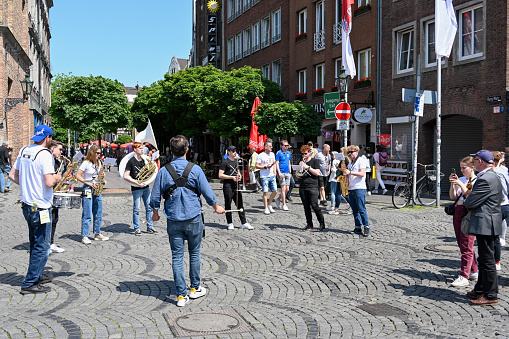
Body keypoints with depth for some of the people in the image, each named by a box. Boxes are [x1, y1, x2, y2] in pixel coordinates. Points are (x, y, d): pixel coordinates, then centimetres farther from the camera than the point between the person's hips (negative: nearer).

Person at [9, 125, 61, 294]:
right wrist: (55, 178, -4)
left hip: (27, 204, 9)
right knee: (42, 247, 1)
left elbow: (12, 175, 14)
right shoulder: (45, 154, -18)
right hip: (40, 207, -9)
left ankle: (36, 275, 33)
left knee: (35, 243, 21)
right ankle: (29, 283, 5)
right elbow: (49, 183, -25)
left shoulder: (23, 151, 8)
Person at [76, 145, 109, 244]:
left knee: (98, 213, 10)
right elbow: (78, 176, -11)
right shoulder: (86, 163, -9)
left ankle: (97, 234, 21)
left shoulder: (98, 163, 13)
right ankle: (84, 236, -3)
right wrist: (89, 184, -16)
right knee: (87, 215, -7)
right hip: (88, 189, -7)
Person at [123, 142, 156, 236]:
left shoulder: (143, 160, 11)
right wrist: (138, 183, -18)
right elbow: (126, 176, -13)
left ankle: (150, 227, 17)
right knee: (136, 209, 1)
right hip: (136, 189, -6)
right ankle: (137, 229, 10)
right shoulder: (131, 161, -9)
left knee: (149, 207, 8)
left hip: (145, 187, 6)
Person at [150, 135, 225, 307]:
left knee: (177, 256, 5)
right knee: (194, 253, 15)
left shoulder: (163, 171, -4)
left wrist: (155, 213, 20)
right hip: (193, 218, -1)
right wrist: (216, 207, 17)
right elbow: (207, 192, -2)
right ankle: (195, 288, 26)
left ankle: (181, 295, 7)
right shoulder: (195, 169, -8)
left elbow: (155, 197, 1)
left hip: (173, 220, 1)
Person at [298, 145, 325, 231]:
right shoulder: (301, 162, 17)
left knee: (314, 205, -11)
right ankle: (309, 224, 11)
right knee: (306, 207, 5)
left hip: (312, 187, -5)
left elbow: (317, 173, -8)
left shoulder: (315, 161, 3)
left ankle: (322, 223, 3)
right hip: (302, 187, 5)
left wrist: (307, 167, -13)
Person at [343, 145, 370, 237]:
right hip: (351, 188, 8)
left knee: (361, 209, -11)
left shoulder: (361, 160, -4)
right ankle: (358, 228, 11)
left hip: (359, 188, -8)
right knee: (355, 210, 7)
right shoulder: (350, 163, 21)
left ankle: (366, 227, -7)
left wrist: (350, 172, -22)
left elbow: (362, 174, -15)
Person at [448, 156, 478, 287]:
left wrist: (460, 184, -19)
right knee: (462, 245, 13)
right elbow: (453, 197, 8)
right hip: (458, 212, 8)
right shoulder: (461, 180, 14)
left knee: (466, 246, -9)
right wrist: (452, 184, -3)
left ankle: (464, 276, -8)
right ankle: (473, 271, 26)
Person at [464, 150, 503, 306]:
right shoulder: (493, 176, 14)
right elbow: (501, 198, 22)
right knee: (484, 259, 18)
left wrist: (465, 202, 5)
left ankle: (490, 296, 3)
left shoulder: (485, 179, -20)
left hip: (485, 224, -11)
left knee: (487, 260, -4)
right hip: (487, 224, 11)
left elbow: (470, 202, -20)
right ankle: (480, 290, 29)